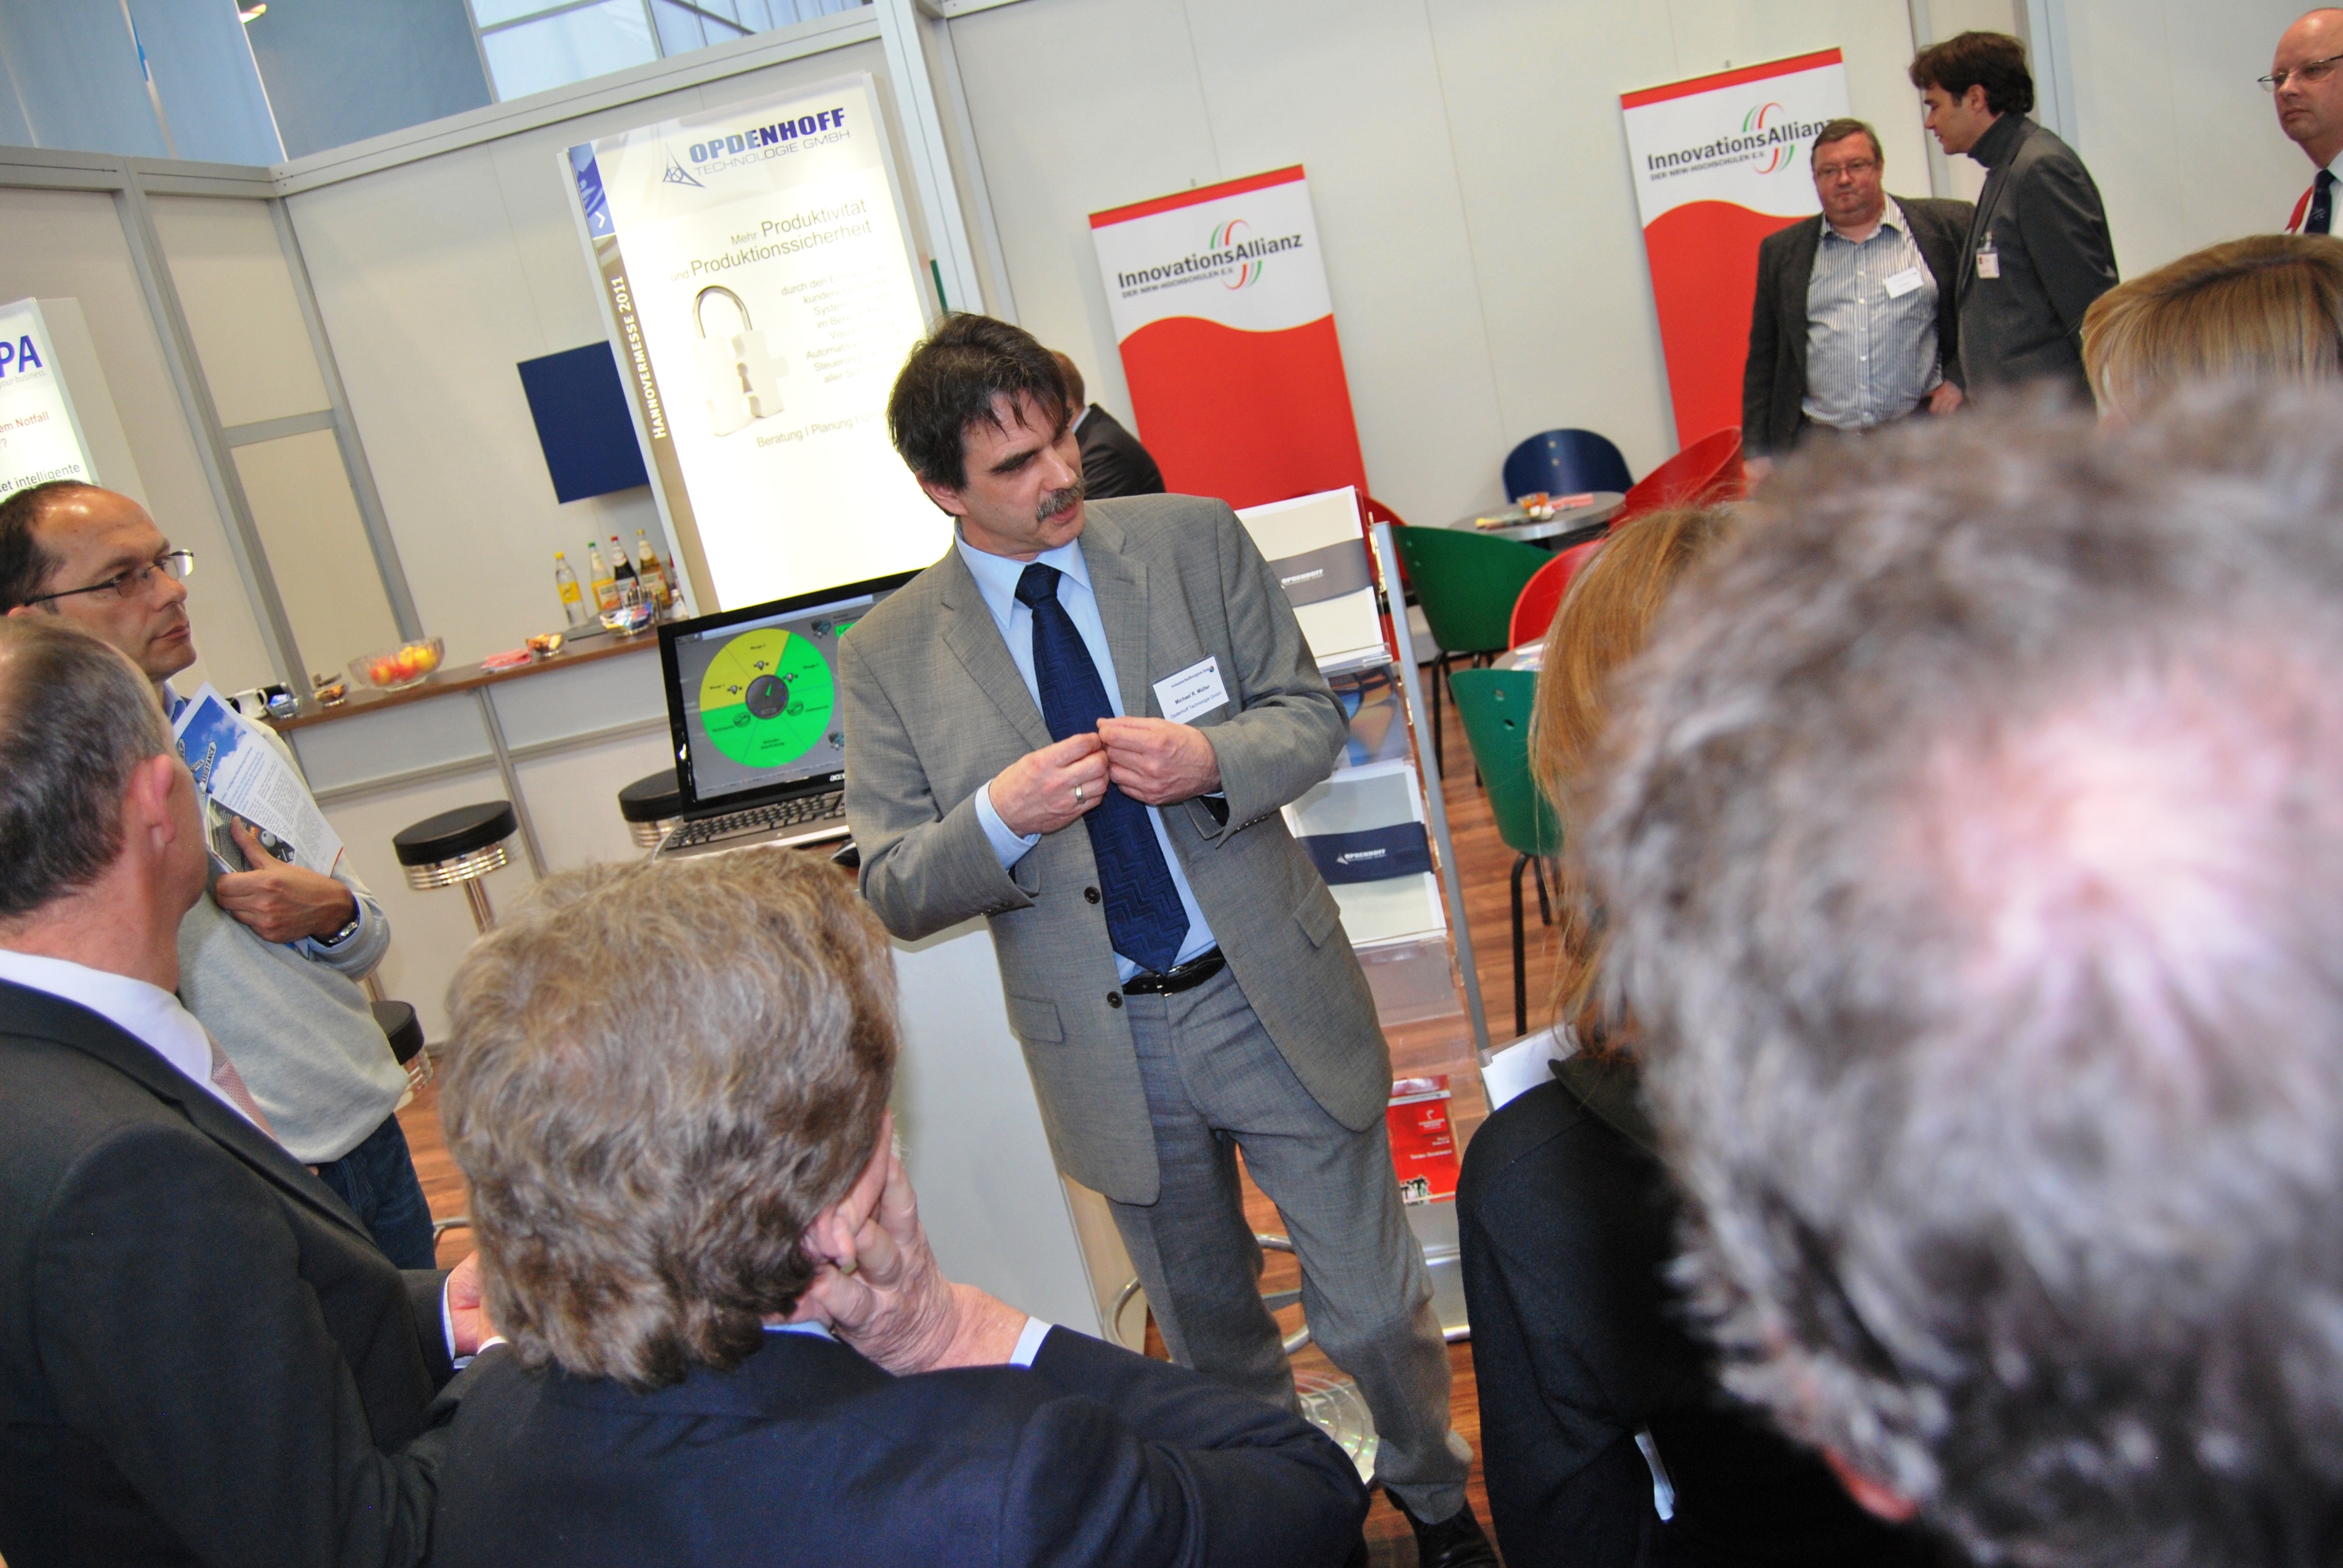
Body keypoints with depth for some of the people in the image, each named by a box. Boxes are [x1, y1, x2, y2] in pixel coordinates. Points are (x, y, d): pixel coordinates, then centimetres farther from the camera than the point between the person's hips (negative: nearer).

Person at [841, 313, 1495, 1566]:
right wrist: (999, 817, -25)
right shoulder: (888, 659, -6)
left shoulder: (1195, 539, -4)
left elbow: (1313, 715, 1)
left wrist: (1213, 761, -21)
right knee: (1208, 1332, 21)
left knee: (1375, 1311, 10)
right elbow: (893, 893, -4)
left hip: (1274, 993, 0)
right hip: (1110, 1045, 1)